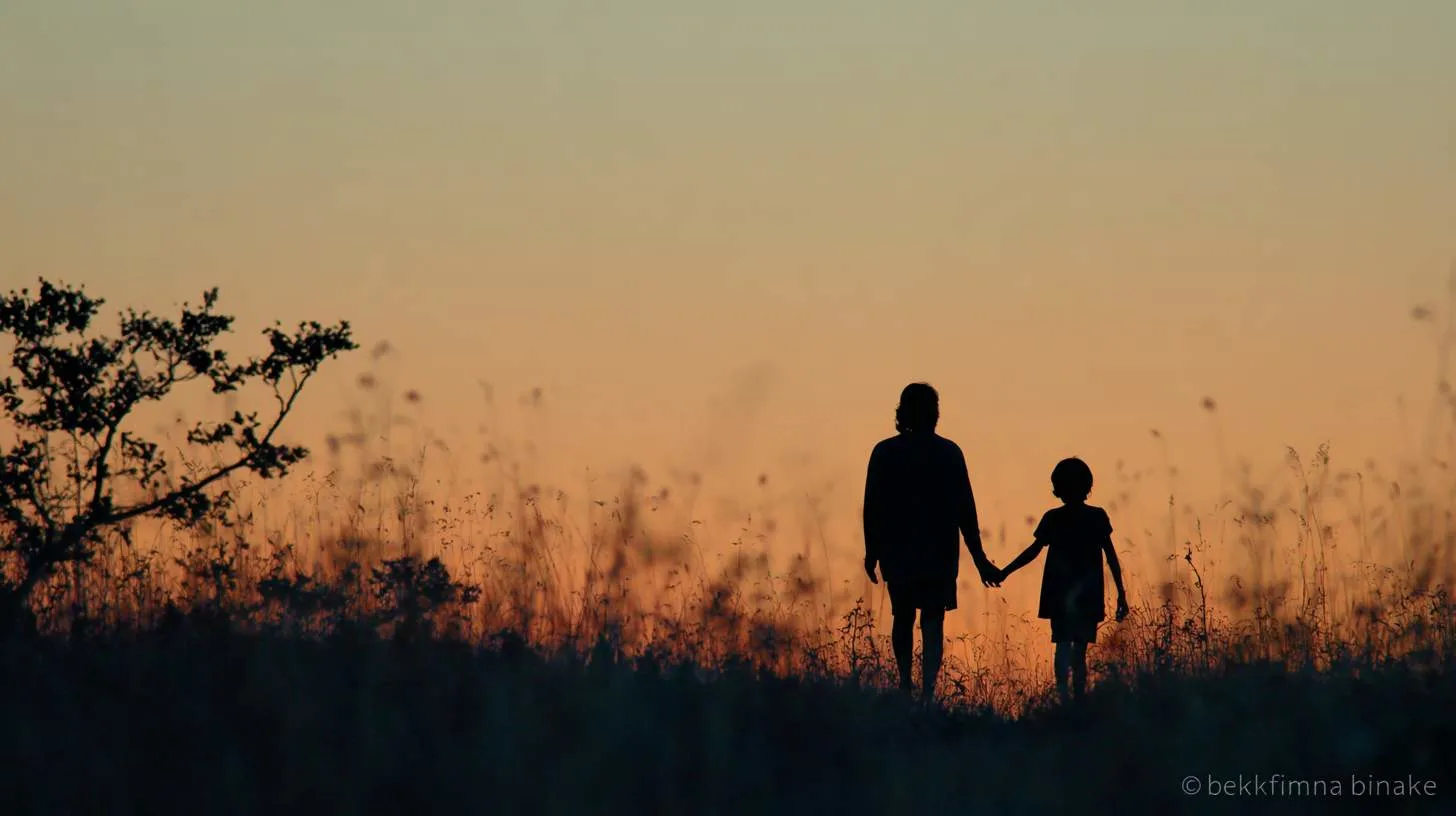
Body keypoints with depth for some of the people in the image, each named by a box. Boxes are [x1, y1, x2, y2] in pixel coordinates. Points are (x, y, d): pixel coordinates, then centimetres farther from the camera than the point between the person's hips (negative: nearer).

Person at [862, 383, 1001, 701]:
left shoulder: (884, 453, -2)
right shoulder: (948, 453, -3)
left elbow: (872, 507, -1)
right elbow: (965, 509, -1)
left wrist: (872, 553, 9)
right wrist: (978, 556, 5)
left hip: (898, 552, 1)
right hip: (939, 554, -1)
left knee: (902, 617, 19)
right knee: (933, 622, -1)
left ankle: (905, 683, 21)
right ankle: (927, 692, -13)